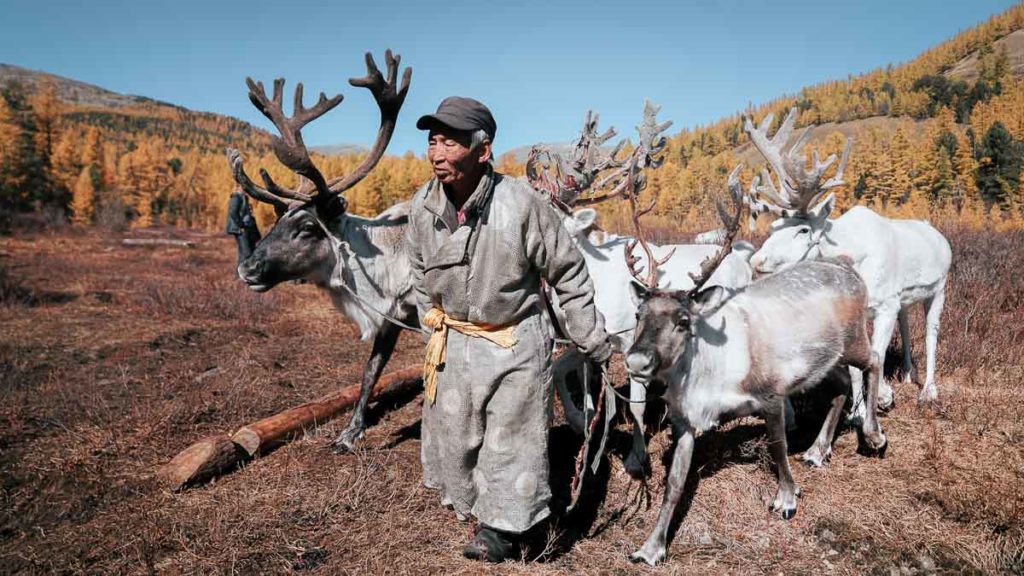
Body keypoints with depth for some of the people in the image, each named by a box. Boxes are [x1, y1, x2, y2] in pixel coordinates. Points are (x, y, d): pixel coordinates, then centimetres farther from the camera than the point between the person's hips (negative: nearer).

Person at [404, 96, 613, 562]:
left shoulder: (520, 202, -22)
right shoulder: (423, 207, -8)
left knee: (511, 441, 7)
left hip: (517, 342, -4)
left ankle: (500, 528, 28)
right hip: (453, 343, 5)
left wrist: (593, 342, -3)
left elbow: (568, 274, -10)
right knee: (453, 437, 16)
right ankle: (475, 512, 41)